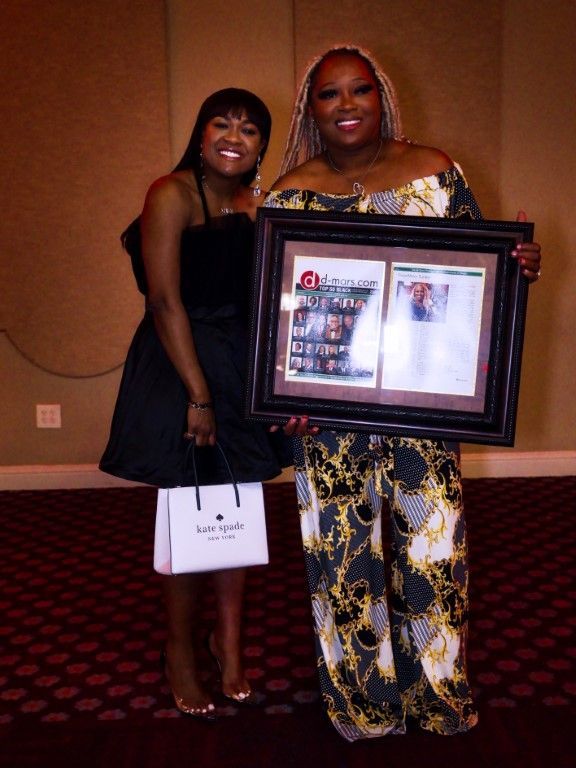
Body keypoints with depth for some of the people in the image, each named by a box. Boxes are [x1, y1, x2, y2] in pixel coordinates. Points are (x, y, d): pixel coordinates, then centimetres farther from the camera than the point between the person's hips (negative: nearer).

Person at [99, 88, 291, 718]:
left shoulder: (258, 205, 10)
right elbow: (166, 301, -15)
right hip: (178, 368, -6)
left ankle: (227, 636, 30)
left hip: (244, 370, 6)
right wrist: (199, 395, -17)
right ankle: (180, 648, 24)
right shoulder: (172, 195, -10)